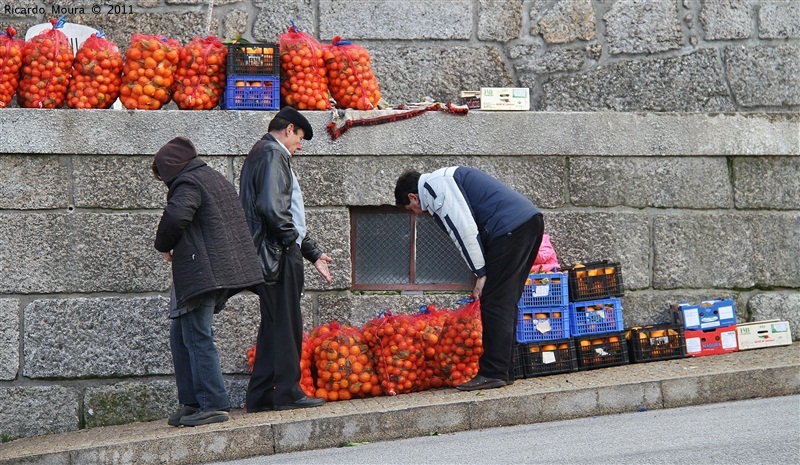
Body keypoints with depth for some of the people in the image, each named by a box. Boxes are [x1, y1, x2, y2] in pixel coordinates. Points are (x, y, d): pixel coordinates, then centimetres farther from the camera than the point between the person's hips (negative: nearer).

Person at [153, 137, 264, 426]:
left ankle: (213, 405, -8)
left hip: (200, 272, -10)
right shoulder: (216, 179, 21)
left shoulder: (188, 184, -9)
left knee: (196, 337, -8)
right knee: (180, 335, 14)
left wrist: (164, 246, -6)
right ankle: (192, 402, 15)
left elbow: (175, 217, -26)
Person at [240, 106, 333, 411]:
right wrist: (291, 239, -11)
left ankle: (260, 397, 13)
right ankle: (287, 392, -3)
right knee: (286, 324, -6)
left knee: (274, 325, 12)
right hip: (279, 254, -10)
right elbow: (272, 207, -23)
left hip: (273, 255, 10)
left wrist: (312, 253, 26)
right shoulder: (273, 154, -9)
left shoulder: (260, 154, 24)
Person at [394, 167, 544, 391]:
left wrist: (481, 273, -7)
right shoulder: (447, 179, 29)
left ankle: (493, 373, -6)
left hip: (510, 227, -10)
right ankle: (504, 372, 16)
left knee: (495, 303, -7)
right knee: (506, 303, 13)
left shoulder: (433, 185, -2)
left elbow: (464, 228, -12)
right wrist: (483, 274, 19)